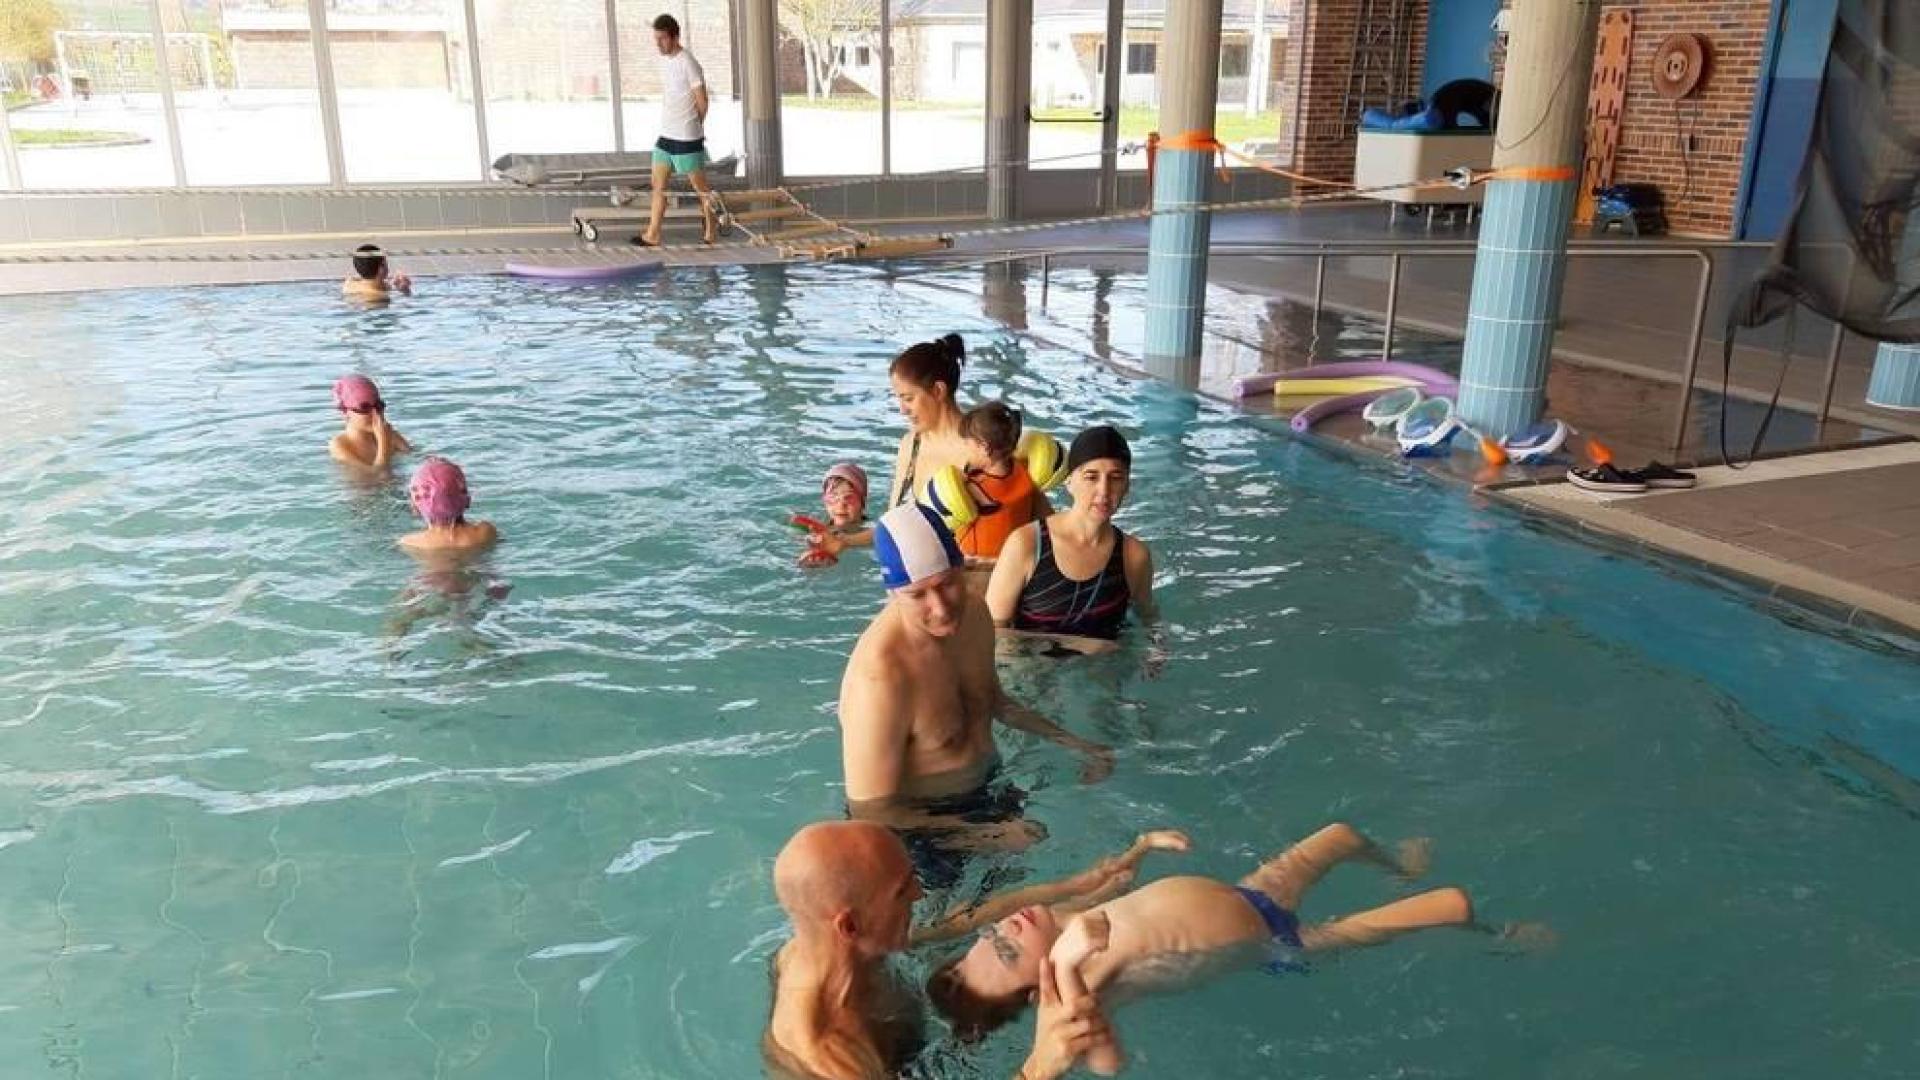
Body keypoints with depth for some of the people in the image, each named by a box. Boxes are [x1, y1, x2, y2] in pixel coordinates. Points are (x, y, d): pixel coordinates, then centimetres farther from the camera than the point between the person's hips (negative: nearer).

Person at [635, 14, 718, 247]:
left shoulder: (688, 63, -15)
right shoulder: (664, 61, 10)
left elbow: (702, 102, -10)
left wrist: (693, 127, 5)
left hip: (687, 138, -8)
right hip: (665, 135, 8)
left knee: (701, 187, 5)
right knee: (658, 185, 8)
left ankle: (709, 232, 16)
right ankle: (653, 234, 13)